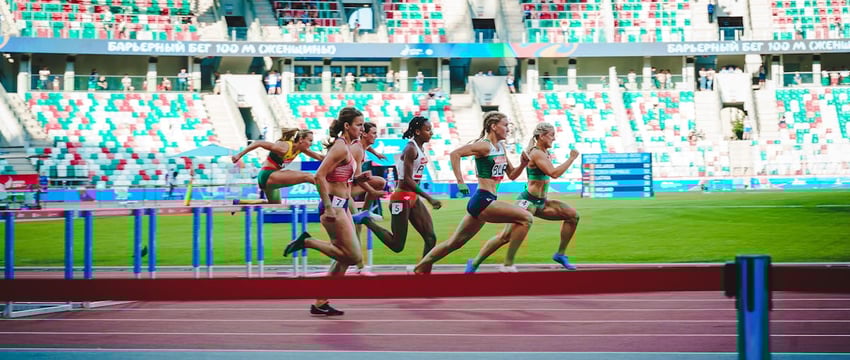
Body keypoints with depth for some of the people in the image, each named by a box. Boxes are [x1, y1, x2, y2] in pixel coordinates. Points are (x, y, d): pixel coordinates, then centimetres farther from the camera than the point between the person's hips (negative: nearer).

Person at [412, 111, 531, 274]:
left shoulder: (500, 147, 16)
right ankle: (508, 263, -10)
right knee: (525, 218, -15)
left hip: (480, 203, 9)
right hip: (483, 200, -9)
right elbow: (455, 153, -22)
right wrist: (460, 182, -24)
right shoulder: (484, 145, -10)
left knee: (454, 243, 15)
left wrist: (523, 164, 4)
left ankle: (420, 268, 23)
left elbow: (512, 175, 23)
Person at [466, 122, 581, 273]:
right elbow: (554, 173, -26)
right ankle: (474, 263, -2)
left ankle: (560, 254, 8)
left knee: (573, 215, 1)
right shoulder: (537, 153, -15)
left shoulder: (543, 153, 13)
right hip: (527, 201, -9)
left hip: (540, 202, 9)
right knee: (506, 236, -12)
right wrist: (571, 158, -18)